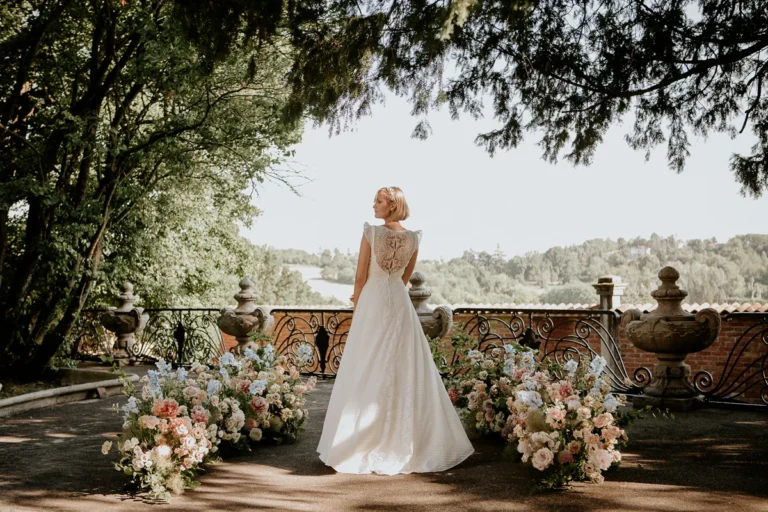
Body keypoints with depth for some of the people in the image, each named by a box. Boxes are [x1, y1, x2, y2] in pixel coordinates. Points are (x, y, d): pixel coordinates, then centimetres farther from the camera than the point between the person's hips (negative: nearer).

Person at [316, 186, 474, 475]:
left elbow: (361, 277, -6)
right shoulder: (413, 239, 4)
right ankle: (408, 439, 14)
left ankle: (367, 441, 6)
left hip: (373, 303, -4)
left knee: (368, 373, 2)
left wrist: (356, 307, 7)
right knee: (407, 371, 9)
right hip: (400, 304, 4)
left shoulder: (371, 233, -10)